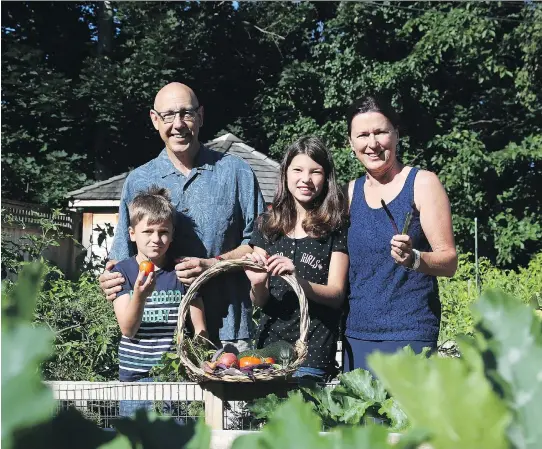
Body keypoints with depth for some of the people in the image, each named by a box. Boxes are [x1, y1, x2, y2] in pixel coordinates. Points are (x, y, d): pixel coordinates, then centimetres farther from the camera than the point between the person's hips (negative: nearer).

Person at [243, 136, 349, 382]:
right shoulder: (268, 224, 8)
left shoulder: (335, 227, 1)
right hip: (269, 342, 3)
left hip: (315, 346, -3)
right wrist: (258, 285, -14)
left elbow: (336, 294, -5)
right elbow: (259, 302, 8)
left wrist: (298, 280, -22)